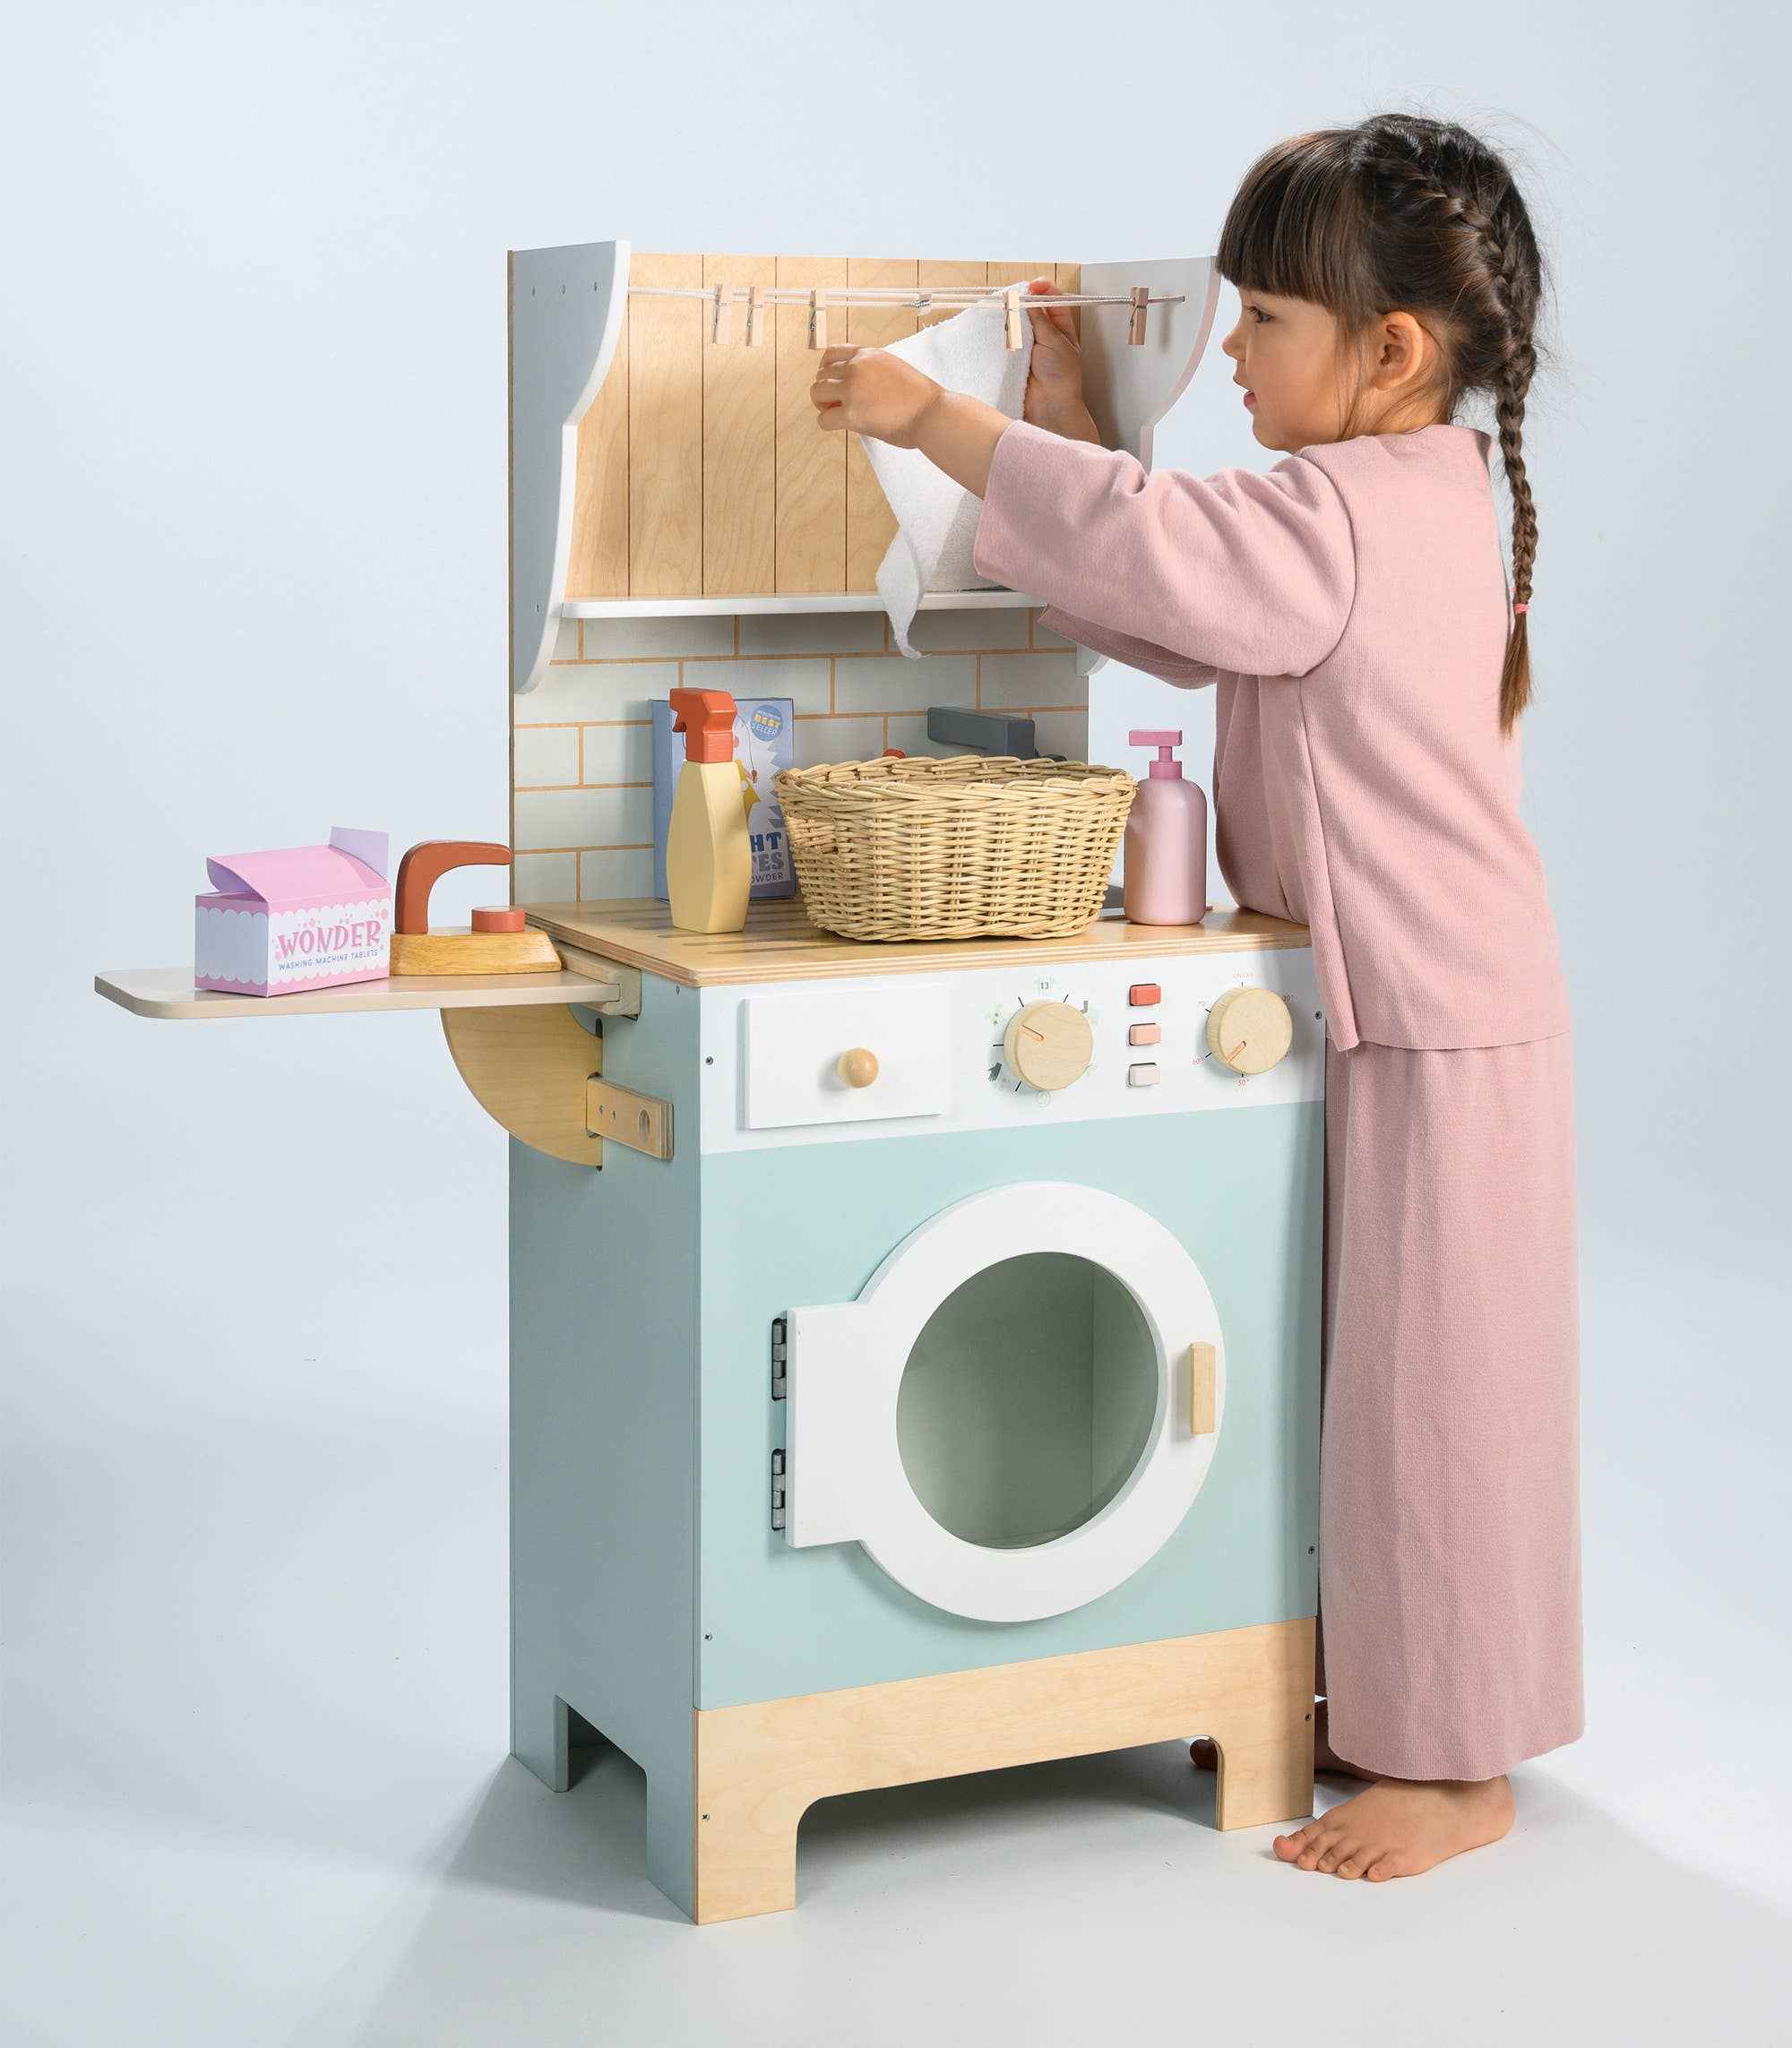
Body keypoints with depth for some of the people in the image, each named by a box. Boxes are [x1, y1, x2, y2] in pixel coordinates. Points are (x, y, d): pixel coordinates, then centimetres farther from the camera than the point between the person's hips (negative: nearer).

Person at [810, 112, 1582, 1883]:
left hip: (1446, 1028, -11)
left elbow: (1153, 549, -32)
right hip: (1368, 1010, 11)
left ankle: (1457, 1766, 12)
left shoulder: (1363, 512, -20)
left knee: (1427, 1375, -1)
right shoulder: (1389, 505, 13)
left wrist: (938, 419, -24)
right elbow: (1171, 617, 17)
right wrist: (1067, 429, 11)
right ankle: (1367, 1707, 31)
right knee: (1366, 1370, 17)